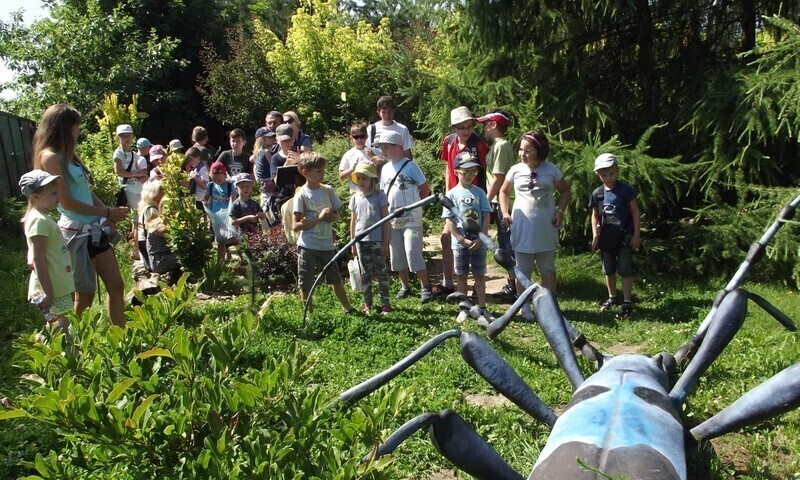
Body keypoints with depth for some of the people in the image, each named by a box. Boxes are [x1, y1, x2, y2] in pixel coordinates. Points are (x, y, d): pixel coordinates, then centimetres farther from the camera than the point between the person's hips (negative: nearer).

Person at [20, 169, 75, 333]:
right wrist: (48, 293, -23)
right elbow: (38, 260, -23)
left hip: (58, 285, 10)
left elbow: (36, 257, 19)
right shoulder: (40, 221, -19)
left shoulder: (42, 218, 12)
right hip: (53, 288, -10)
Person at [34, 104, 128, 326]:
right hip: (76, 234, -8)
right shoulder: (50, 156, -13)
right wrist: (107, 212, -10)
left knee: (116, 286, 10)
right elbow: (67, 202, -16)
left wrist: (110, 213, -4)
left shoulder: (68, 155, 13)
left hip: (95, 230, 8)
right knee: (85, 294, 5)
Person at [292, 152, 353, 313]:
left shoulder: (328, 190, 4)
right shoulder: (301, 195, -10)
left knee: (335, 279, 16)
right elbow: (296, 226, -13)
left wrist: (332, 216, -10)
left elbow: (337, 214, 14)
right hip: (308, 246, -4)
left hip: (326, 244, 4)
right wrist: (319, 217, -20)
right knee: (306, 284, 5)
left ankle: (348, 308, 30)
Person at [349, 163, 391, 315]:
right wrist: (353, 244, 9)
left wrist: (385, 242, -8)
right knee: (365, 273, 11)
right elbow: (353, 222, 10)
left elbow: (386, 220, -5)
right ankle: (367, 303, 21)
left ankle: (385, 303, 13)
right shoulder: (355, 198, 4)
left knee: (381, 272, 4)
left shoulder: (380, 196, -5)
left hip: (377, 240, -3)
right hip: (361, 241, 3)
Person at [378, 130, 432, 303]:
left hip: (411, 219, -6)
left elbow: (425, 188, -3)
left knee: (413, 253, -10)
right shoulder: (385, 168, 10)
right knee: (397, 255, 11)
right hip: (392, 219, 6)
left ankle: (426, 287, 2)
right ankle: (405, 286, 25)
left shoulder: (410, 165, -8)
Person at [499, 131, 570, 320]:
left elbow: (565, 191, 10)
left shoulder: (551, 170, -3)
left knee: (547, 269, 10)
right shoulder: (515, 170, -1)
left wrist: (560, 211, -4)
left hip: (546, 229, 0)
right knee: (523, 270, 8)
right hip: (522, 229, 0)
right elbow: (504, 192, 12)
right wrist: (505, 212, -2)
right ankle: (524, 306, 20)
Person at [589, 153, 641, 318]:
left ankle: (627, 302, 7)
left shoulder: (625, 190, -9)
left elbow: (635, 212, -5)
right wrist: (595, 236, 1)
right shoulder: (597, 194, 1)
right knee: (608, 270, 15)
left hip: (624, 236, -4)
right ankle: (612, 298, 31)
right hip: (606, 237, 4)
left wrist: (636, 235, -7)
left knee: (625, 269, -2)